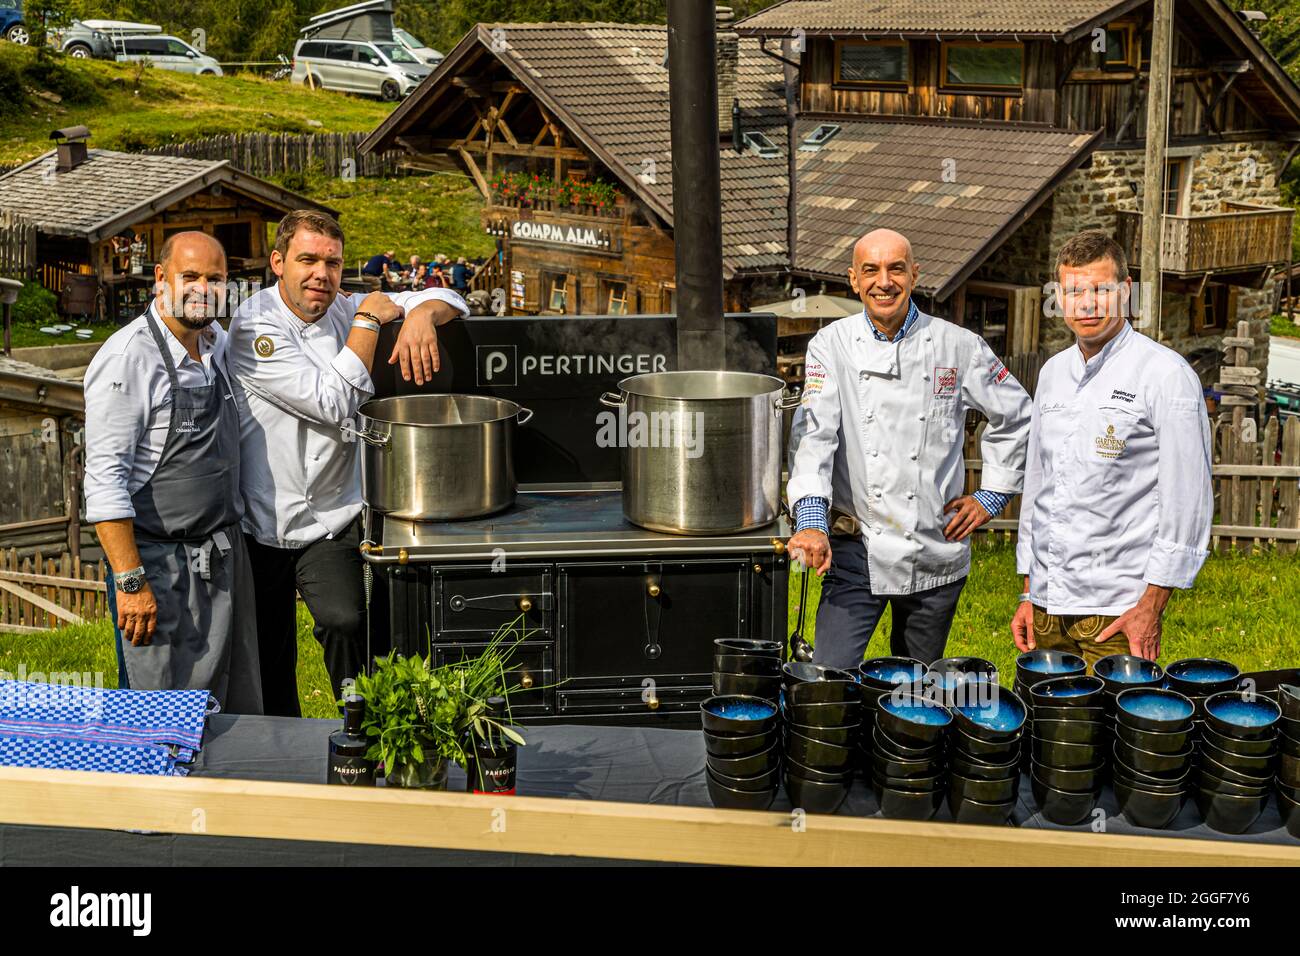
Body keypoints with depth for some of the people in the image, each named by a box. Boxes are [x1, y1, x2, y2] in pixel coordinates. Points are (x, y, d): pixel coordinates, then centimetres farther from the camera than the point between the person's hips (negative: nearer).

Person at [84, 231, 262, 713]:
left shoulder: (218, 344, 7)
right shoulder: (127, 357, -15)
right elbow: (104, 479, -18)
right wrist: (130, 581, -21)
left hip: (225, 557, 7)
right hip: (160, 564, -7)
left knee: (239, 713, 13)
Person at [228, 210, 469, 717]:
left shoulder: (342, 311, 3)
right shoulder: (255, 327, -14)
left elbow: (446, 299, 8)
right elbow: (334, 403, -23)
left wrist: (420, 316, -16)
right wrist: (369, 319, -16)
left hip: (331, 520, 3)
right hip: (262, 522, -3)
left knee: (346, 622, -21)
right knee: (269, 661, 10)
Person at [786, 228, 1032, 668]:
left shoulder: (959, 346, 0)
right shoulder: (832, 345, -2)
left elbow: (1016, 417, 13)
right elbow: (813, 430, -14)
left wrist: (991, 496, 7)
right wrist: (811, 520, -28)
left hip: (936, 553, 1)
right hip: (857, 549, -1)